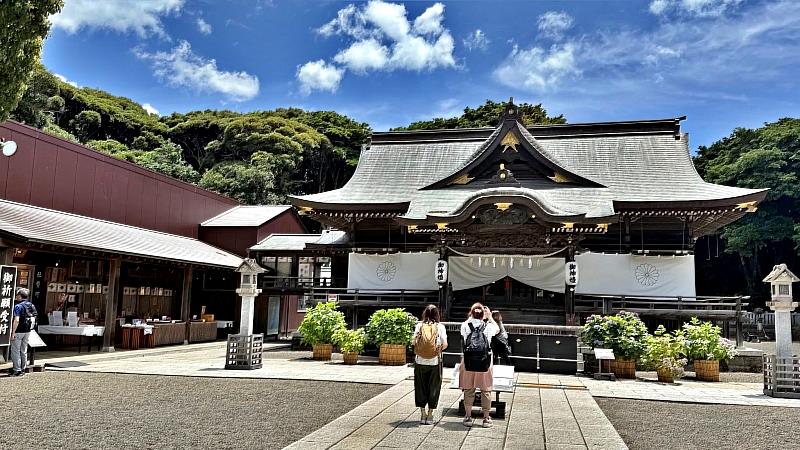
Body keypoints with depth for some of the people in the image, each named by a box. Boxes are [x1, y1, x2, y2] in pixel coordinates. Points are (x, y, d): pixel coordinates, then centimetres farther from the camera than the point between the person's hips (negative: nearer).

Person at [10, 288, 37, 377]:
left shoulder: (18, 306, -15)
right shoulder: (32, 305, 8)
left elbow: (16, 320, -23)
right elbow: (34, 319, 14)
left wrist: (13, 333, -20)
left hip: (19, 331, -7)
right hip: (27, 331, 7)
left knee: (15, 351, 1)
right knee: (24, 351, 14)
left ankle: (17, 370, 0)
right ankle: (23, 369, 18)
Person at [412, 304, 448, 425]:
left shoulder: (419, 326, -2)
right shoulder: (440, 327, -4)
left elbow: (414, 342, -6)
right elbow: (444, 344, -7)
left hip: (420, 361, 1)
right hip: (435, 362, -1)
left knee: (420, 387, 13)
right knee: (433, 388, 10)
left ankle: (423, 414, 18)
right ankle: (430, 415, 14)